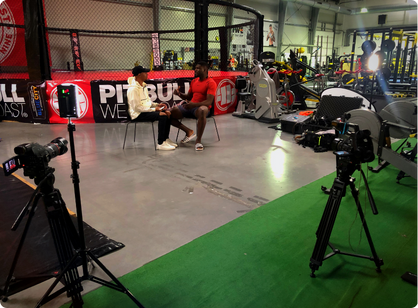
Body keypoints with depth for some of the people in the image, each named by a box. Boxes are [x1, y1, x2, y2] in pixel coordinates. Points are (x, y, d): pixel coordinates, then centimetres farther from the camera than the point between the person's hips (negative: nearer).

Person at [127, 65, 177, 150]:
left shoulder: (143, 86, 14)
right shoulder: (133, 88, -17)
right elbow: (137, 107, -22)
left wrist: (157, 105, 2)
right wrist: (154, 109, -19)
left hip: (146, 110, 10)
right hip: (138, 114, -10)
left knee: (167, 113, -1)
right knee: (162, 116, -25)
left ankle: (165, 139, 6)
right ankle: (160, 144, -20)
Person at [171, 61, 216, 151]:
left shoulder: (211, 83, -5)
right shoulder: (194, 81, 17)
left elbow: (209, 101, -17)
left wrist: (194, 104, -32)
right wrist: (179, 94, 2)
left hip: (201, 107, -7)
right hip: (189, 106, 7)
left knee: (202, 111, -45)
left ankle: (198, 141, -35)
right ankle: (189, 132, -1)